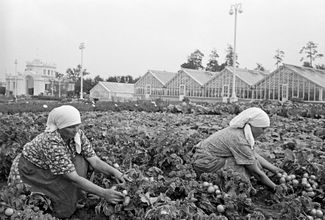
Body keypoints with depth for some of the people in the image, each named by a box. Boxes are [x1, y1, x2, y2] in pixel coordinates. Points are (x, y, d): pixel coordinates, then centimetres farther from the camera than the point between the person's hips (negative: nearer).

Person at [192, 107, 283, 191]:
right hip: (205, 164, -10)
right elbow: (256, 172, -17)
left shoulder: (241, 131, 1)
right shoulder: (240, 141, -26)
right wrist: (275, 187, -6)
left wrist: (275, 169, 9)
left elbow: (255, 155, 10)